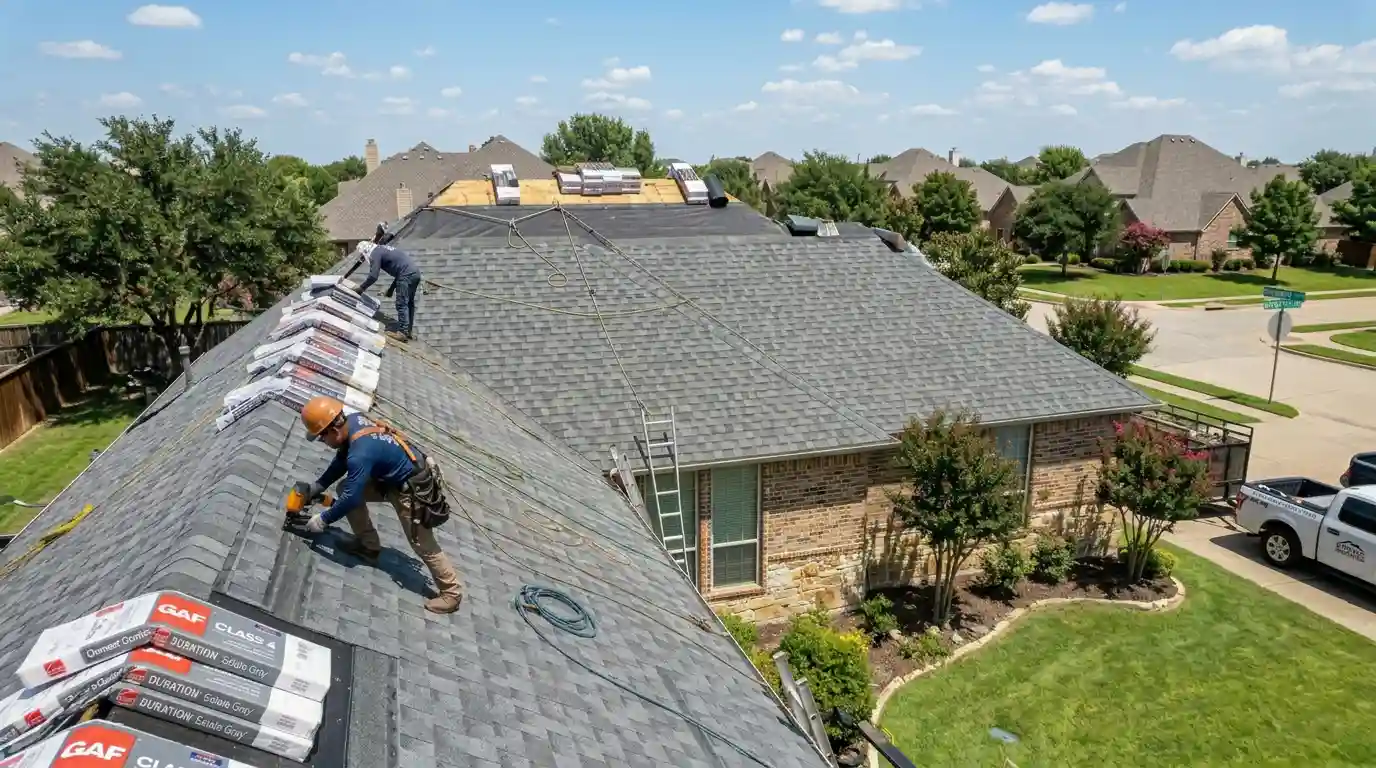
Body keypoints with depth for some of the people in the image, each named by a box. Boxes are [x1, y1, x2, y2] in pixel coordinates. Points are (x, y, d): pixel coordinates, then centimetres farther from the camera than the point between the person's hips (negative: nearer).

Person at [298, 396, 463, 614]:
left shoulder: (361, 453, -34)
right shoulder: (353, 421, -7)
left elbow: (351, 498, -25)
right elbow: (341, 460, 11)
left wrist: (324, 519, -11)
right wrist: (319, 485, 12)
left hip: (413, 489, -9)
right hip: (394, 477, 9)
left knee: (423, 546, 1)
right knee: (345, 488, 8)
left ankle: (452, 592, 18)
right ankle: (368, 546, 21)